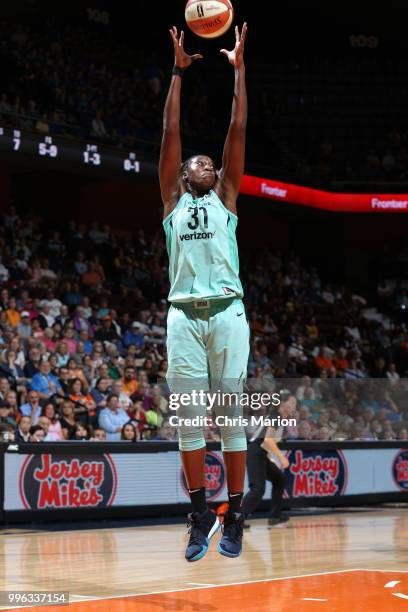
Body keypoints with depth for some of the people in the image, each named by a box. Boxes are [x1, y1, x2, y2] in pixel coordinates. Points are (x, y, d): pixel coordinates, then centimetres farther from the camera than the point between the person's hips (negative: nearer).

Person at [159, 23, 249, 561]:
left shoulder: (225, 197, 16)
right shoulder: (173, 200, 17)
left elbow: (238, 131, 12)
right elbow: (170, 132, 13)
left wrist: (238, 68, 11)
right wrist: (178, 71, 12)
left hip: (227, 312, -1)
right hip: (183, 315, 1)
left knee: (231, 416, 0)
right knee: (189, 419, 1)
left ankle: (234, 517, 7)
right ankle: (201, 515, 10)